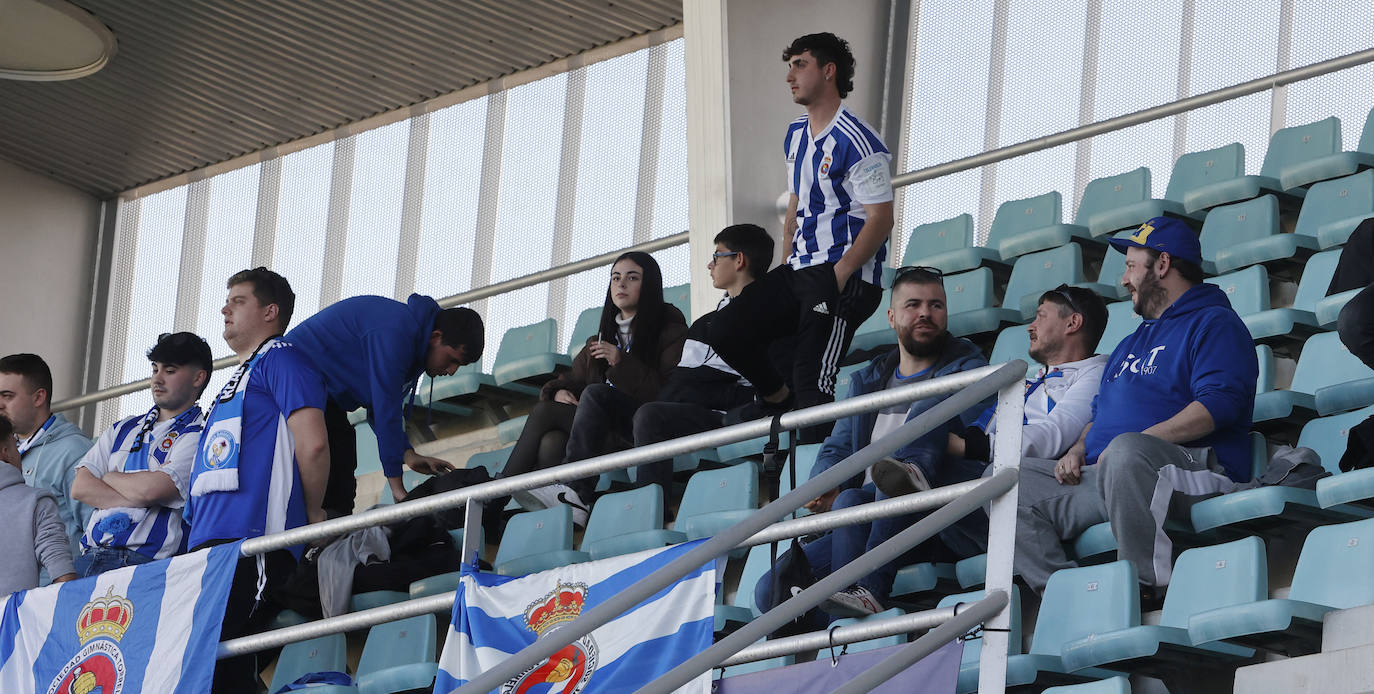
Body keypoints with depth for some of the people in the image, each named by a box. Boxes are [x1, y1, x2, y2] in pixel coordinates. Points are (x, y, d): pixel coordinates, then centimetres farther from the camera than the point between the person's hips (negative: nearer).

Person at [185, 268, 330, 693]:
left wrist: (313, 514, 0)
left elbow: (312, 443, -10)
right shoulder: (239, 378, 31)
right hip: (209, 543, 10)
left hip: (252, 541, -10)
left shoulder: (280, 360, 2)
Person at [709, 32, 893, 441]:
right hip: (799, 270, 9)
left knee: (812, 383, -17)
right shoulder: (796, 137, 17)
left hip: (845, 274, -8)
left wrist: (838, 276, -22)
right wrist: (787, 268, 13)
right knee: (726, 331, -2)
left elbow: (880, 220, -15)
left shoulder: (857, 142, -11)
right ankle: (778, 398, 21)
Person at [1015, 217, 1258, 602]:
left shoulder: (1214, 323, 3)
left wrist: (1137, 442, -20)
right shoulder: (1133, 343, 33)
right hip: (1101, 477, 9)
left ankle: (1150, 586, -34)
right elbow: (1100, 413, 36)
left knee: (1126, 452, -42)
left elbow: (1219, 404, -14)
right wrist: (1078, 450, 11)